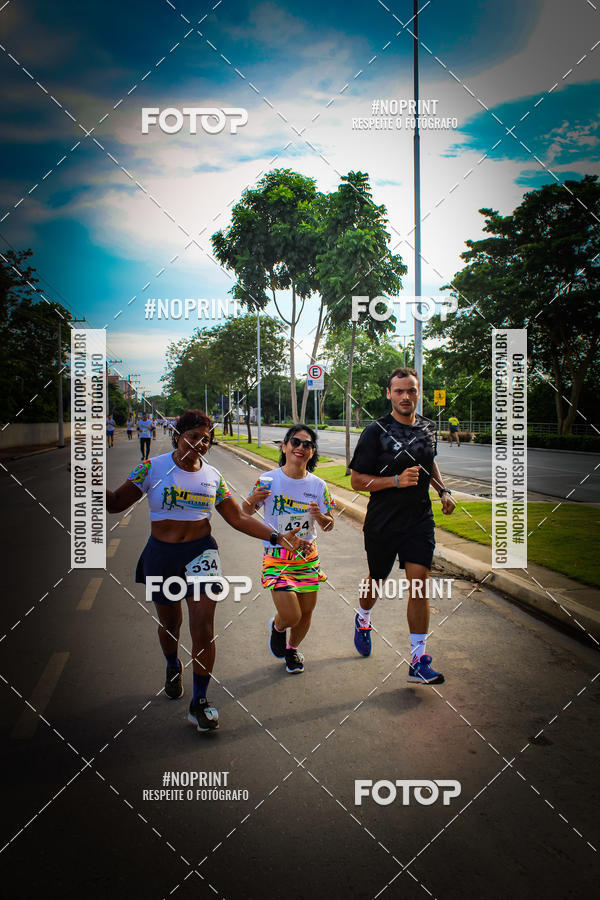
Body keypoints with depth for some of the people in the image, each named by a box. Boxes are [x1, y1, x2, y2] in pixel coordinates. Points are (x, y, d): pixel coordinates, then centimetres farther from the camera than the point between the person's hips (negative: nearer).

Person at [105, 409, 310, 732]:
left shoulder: (212, 476, 3)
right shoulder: (153, 468, -4)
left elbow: (239, 518, 7)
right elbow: (115, 503, -4)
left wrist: (277, 537, -2)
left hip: (200, 552, 1)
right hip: (161, 555, 0)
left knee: (203, 626, -11)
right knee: (170, 623, 14)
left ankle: (200, 701, 3)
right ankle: (173, 666, 49)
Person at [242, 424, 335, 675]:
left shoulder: (318, 485, -3)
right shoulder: (269, 480, -11)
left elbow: (329, 526, 4)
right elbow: (246, 513, 2)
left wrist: (319, 516, -18)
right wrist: (252, 500, -20)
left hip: (308, 556, 3)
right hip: (276, 557, -3)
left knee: (306, 612, 9)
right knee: (291, 615, -11)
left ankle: (292, 649, 40)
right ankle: (277, 627, 27)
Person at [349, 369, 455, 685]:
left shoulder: (428, 428, 6)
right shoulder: (376, 431, -10)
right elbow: (357, 480, -11)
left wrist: (443, 490, 9)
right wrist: (397, 480, -22)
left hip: (419, 520, 3)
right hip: (382, 523, -3)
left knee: (419, 585, -7)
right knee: (377, 580, 16)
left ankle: (418, 663, -2)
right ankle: (363, 619, 50)